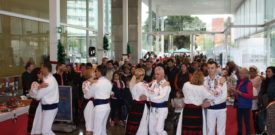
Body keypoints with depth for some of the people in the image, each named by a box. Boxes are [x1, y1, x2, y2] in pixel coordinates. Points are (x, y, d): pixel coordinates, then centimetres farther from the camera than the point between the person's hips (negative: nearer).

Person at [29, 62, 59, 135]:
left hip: (50, 107, -9)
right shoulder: (46, 79, 8)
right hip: (44, 106, 10)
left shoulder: (50, 81, -22)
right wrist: (39, 87, -18)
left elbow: (38, 95, -19)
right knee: (37, 128, 15)